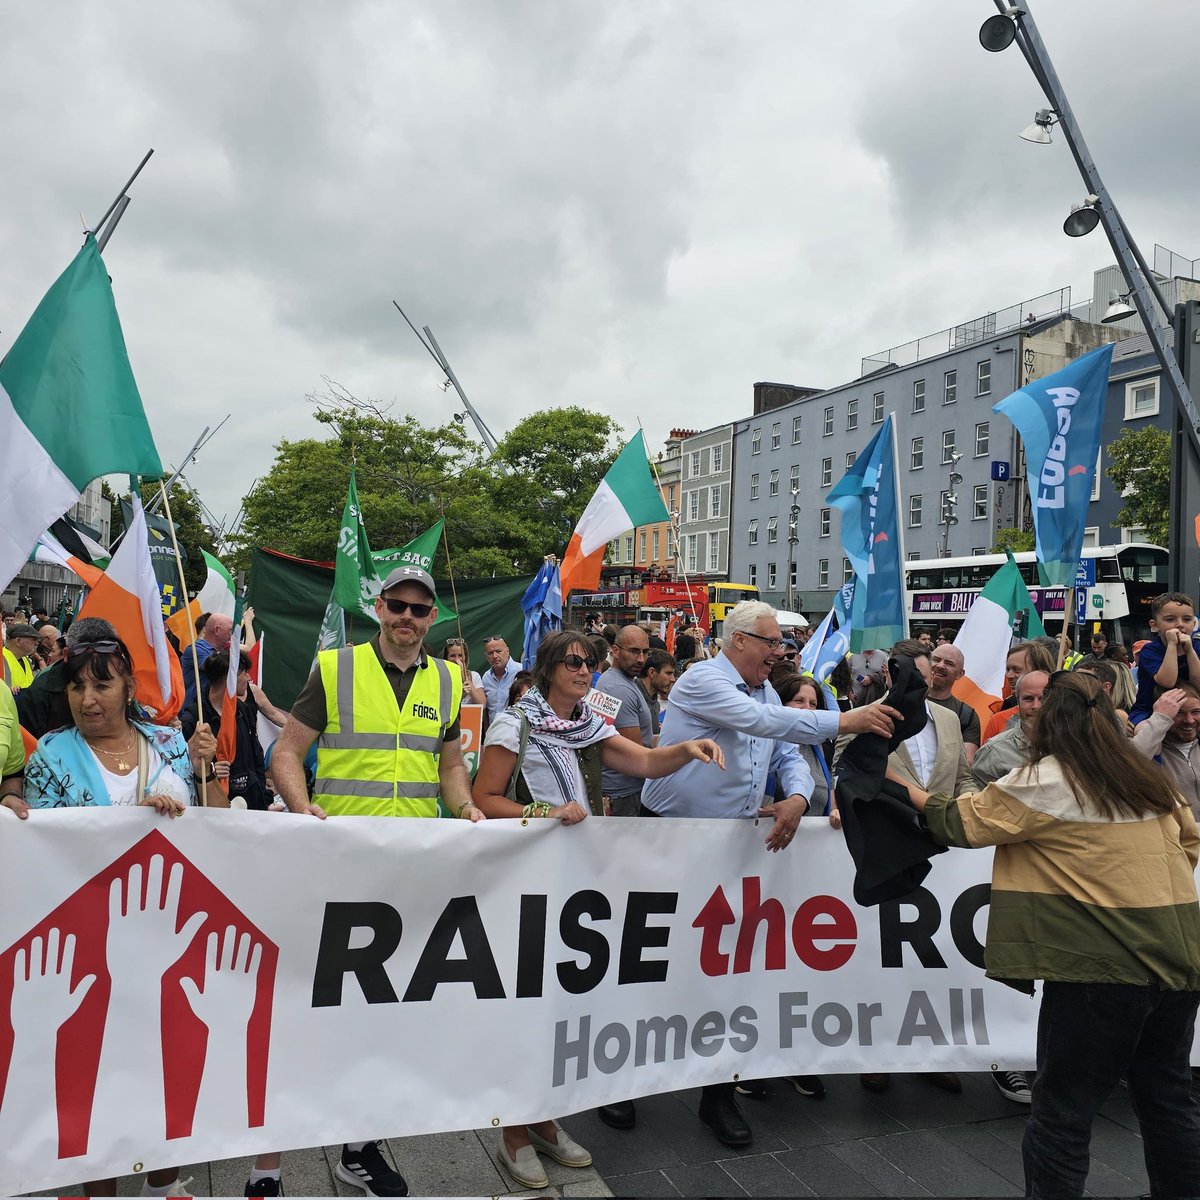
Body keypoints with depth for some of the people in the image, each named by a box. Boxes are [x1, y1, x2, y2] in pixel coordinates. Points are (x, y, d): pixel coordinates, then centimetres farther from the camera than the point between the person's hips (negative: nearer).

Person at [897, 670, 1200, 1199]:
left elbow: (960, 822, -5)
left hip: (1104, 963, -7)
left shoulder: (1045, 780, -11)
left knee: (1063, 1112, 3)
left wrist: (902, 787, 9)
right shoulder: (1149, 778, 9)